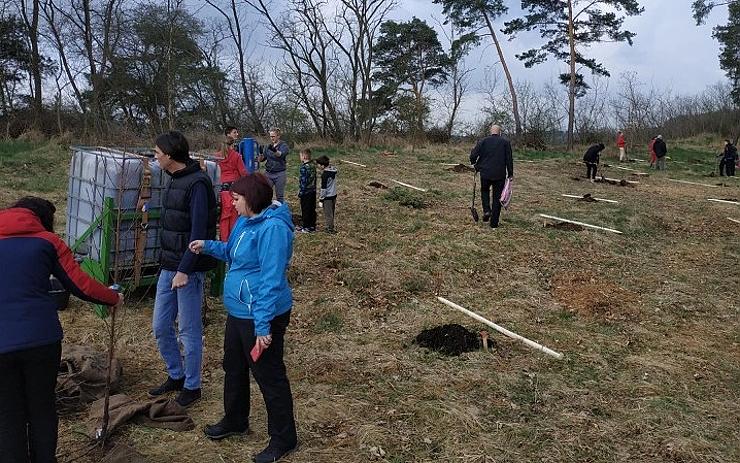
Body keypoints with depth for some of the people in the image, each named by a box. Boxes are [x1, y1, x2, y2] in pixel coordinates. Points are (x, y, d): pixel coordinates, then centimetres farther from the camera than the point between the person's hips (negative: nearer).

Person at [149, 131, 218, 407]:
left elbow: (199, 232, -21)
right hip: (169, 266, 9)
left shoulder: (197, 183, -17)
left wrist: (184, 270, -22)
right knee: (160, 327, 15)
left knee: (189, 330, 4)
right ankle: (175, 376, 33)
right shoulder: (174, 180, 12)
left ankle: (192, 386, 20)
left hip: (188, 269, -9)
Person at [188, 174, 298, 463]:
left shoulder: (273, 228, -26)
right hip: (238, 311, 10)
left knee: (269, 376, 4)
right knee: (233, 368, 25)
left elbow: (271, 281, -28)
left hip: (261, 316, -10)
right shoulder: (245, 221, 5)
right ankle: (235, 421, 47)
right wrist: (208, 246, 8)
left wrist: (263, 326, -27)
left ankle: (284, 439, 23)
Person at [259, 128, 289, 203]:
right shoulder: (267, 146, 9)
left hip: (279, 174, -3)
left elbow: (281, 154, -25)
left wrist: (274, 151, -47)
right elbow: (261, 159, 7)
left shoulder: (283, 145, -3)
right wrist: (261, 154, -18)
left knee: (279, 196, 3)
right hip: (268, 173, 4)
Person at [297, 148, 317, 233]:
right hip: (313, 191, 8)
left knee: (305, 210, 2)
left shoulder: (304, 167, -20)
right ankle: (313, 226, 22)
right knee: (312, 209, 14)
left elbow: (303, 181, -20)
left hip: (306, 192, -8)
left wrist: (300, 193, -14)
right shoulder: (313, 165, 5)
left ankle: (307, 228, 8)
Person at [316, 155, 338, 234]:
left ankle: (328, 229, 13)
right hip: (333, 195, 9)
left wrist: (321, 200, -15)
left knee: (328, 214, 4)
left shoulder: (325, 174, -22)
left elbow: (323, 188, -20)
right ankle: (330, 228, 29)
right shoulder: (333, 170, 3)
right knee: (331, 213, 18)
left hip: (327, 196, -9)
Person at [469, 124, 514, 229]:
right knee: (497, 197, 7)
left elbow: (473, 156, -4)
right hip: (500, 175, 0)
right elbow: (509, 159, 0)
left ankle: (486, 210, 5)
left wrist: (476, 166, 14)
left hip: (485, 173, 0)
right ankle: (494, 223, 8)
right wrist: (510, 174, 7)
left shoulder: (483, 141, 0)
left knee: (484, 191, 26)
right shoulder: (505, 142, 1)